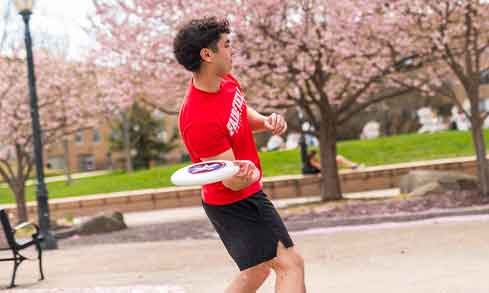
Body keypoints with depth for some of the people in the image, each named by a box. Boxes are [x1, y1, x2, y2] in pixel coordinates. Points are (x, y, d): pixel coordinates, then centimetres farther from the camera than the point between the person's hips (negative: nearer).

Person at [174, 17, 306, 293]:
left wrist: (267, 121, -4)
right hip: (235, 202, -10)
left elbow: (244, 115, 17)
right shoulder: (199, 120, -32)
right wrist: (244, 176, -49)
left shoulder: (226, 81, -4)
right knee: (291, 263, -10)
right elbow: (231, 183, -26)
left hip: (247, 196, 10)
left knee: (257, 270, 22)